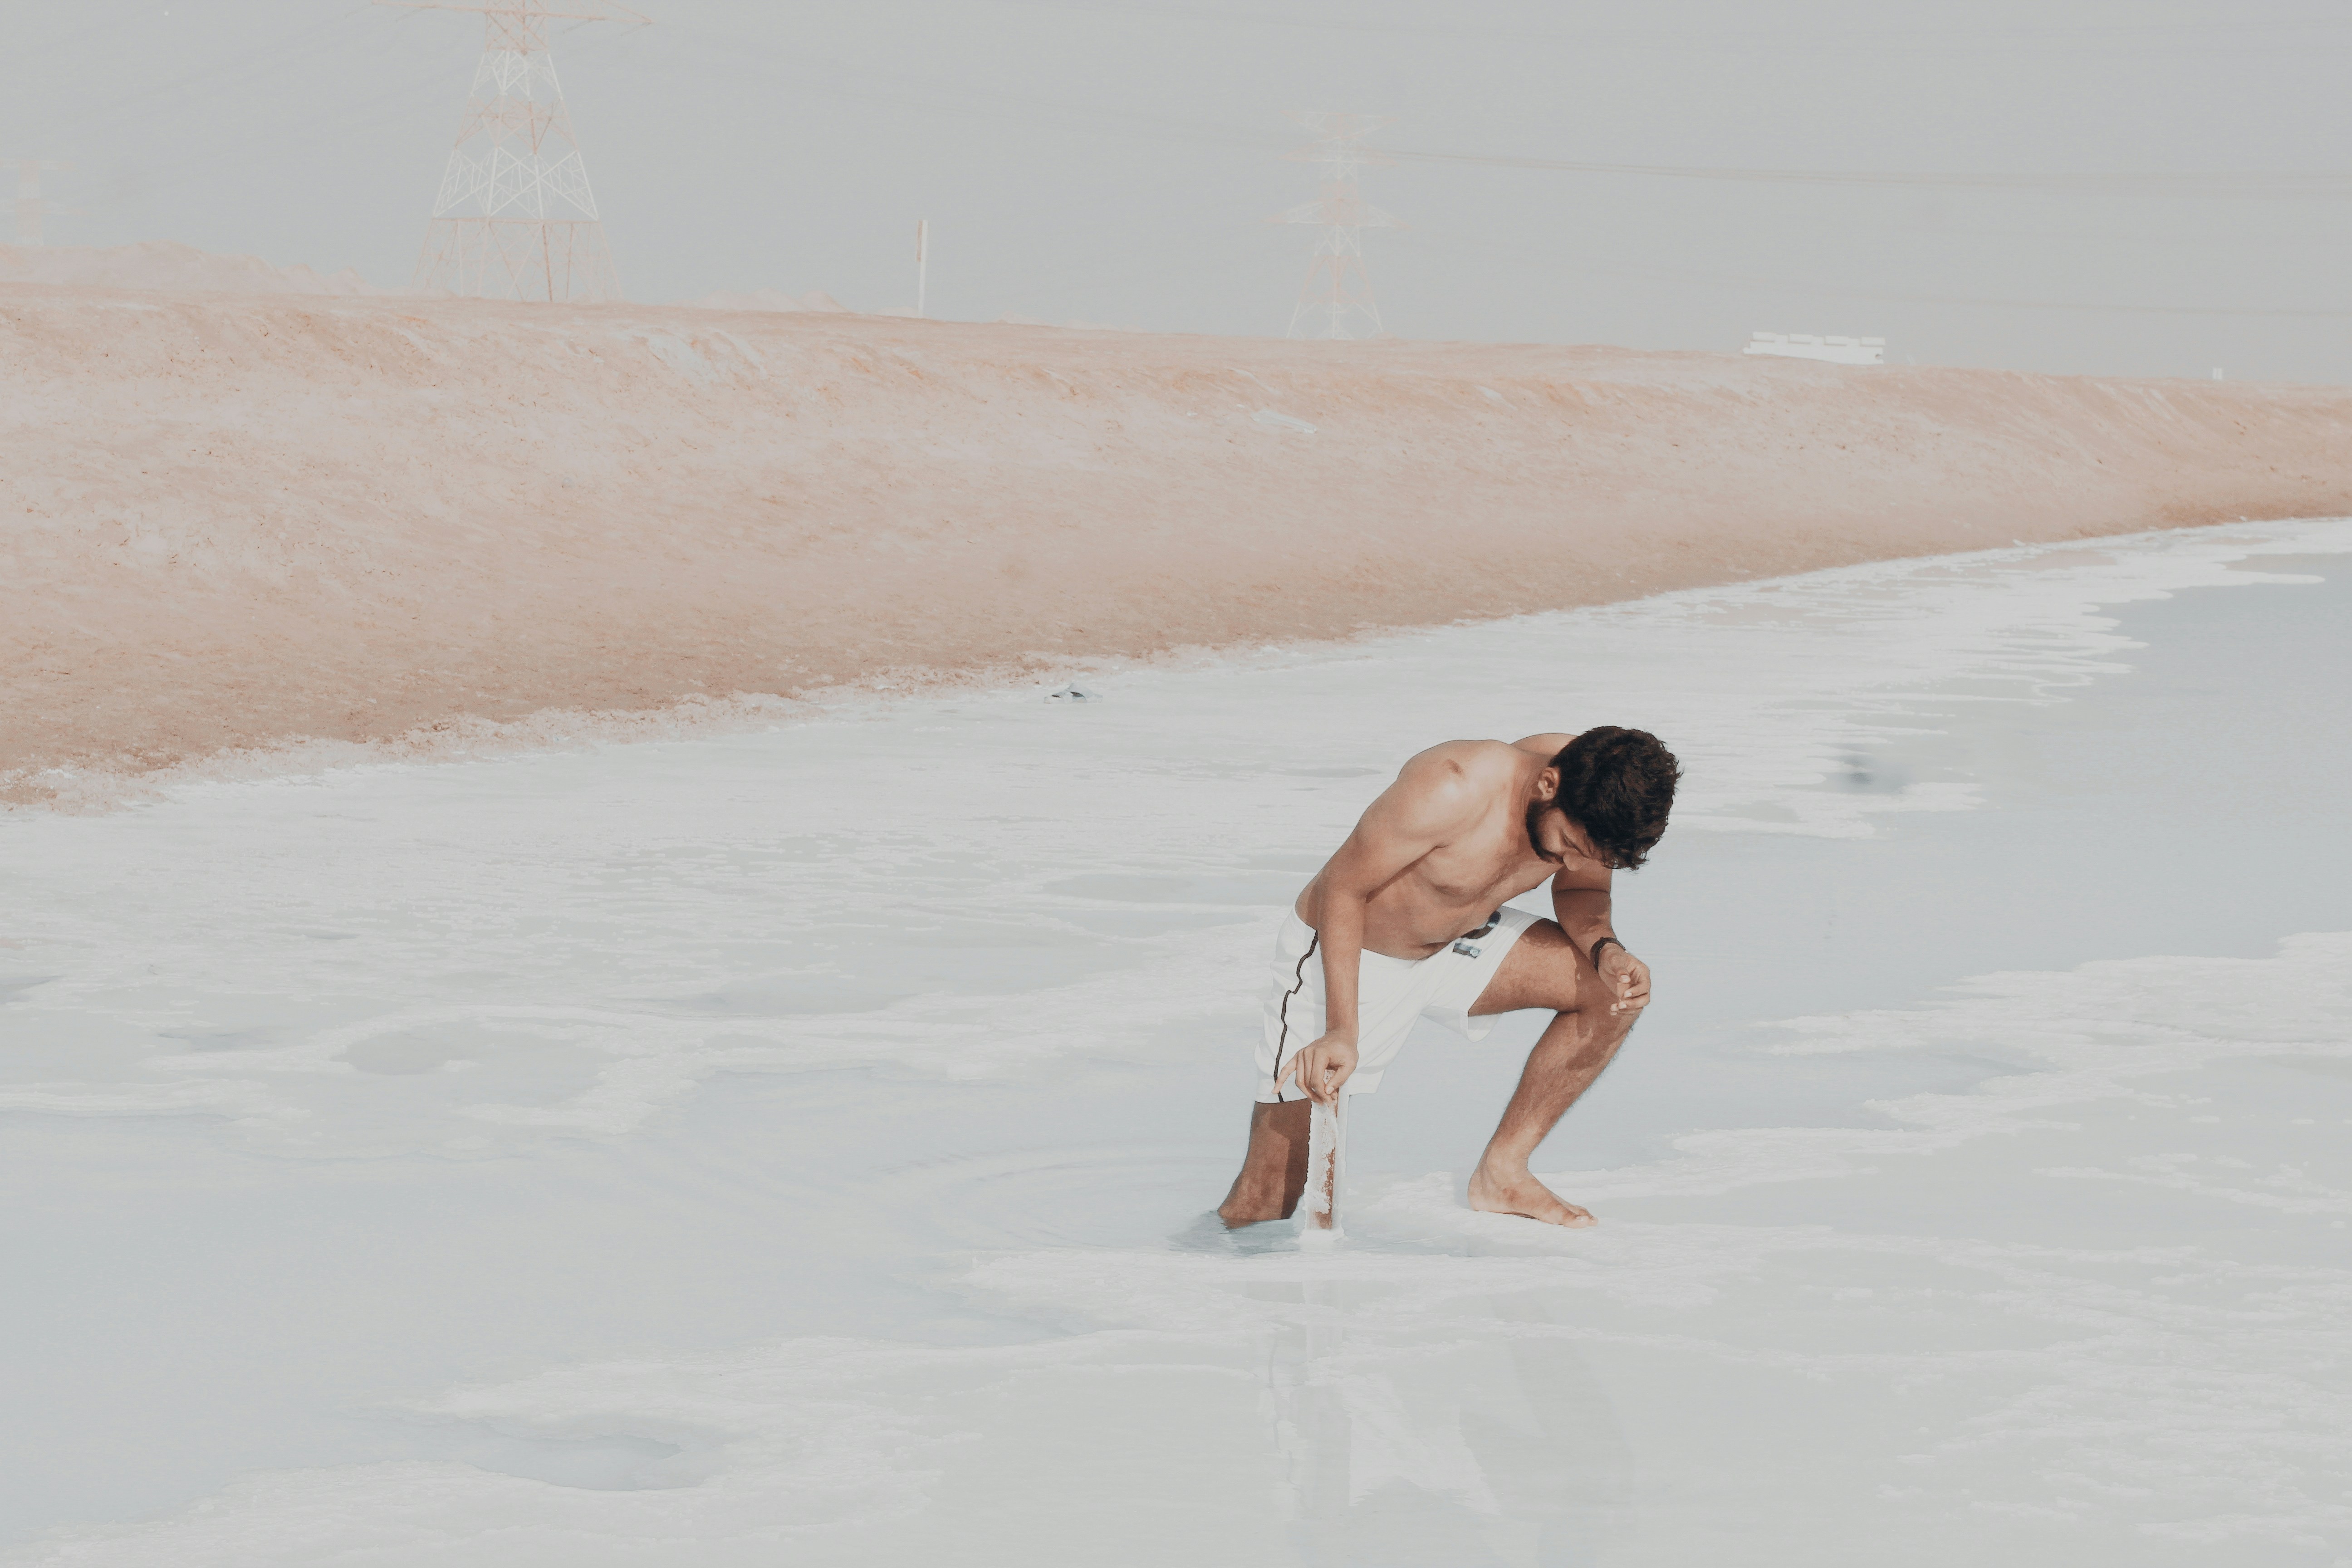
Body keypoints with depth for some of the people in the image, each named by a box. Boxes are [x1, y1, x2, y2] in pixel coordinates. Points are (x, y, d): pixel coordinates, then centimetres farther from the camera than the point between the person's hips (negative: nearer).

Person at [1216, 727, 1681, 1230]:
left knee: (1612, 991, -11)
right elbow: (1342, 888, -25)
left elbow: (1581, 893, 3)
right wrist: (1342, 1032, -31)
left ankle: (1501, 1174, 2)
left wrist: (1606, 951, -20)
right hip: (1341, 957, -6)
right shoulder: (1455, 788, -37)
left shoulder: (1595, 796, -18)